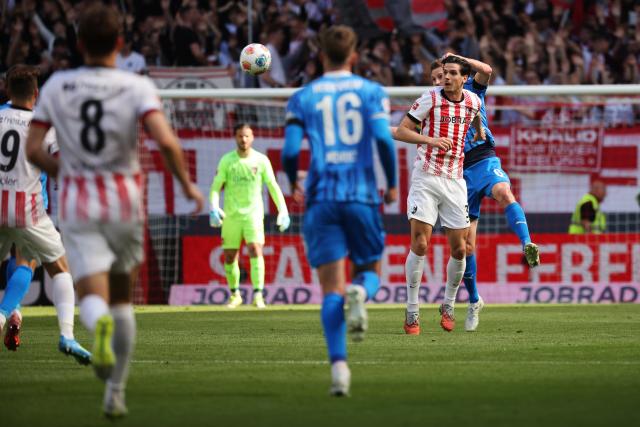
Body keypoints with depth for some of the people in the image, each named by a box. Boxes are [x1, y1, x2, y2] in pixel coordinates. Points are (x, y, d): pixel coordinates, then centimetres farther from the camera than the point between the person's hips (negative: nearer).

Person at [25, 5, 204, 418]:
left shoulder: (56, 86, 0)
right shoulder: (137, 87, -7)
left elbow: (34, 150, 1)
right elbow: (166, 141, -20)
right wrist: (187, 184, -5)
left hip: (78, 203, 0)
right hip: (125, 201, 0)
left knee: (93, 298, -9)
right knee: (123, 297, 18)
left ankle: (100, 325, -46)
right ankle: (116, 392, 20)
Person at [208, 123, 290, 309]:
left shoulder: (261, 160, 0)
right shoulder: (227, 160, 0)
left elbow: (273, 186, 3)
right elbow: (216, 187, -2)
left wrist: (283, 211, -3)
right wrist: (214, 208, -18)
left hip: (253, 213, -1)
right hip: (231, 215, 1)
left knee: (255, 250, -19)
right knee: (230, 257, 4)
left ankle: (258, 295, -19)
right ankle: (235, 294, 23)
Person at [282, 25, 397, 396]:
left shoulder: (304, 97, 7)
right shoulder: (372, 92, 5)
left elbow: (290, 151, -1)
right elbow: (384, 138, -9)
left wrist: (294, 183, 19)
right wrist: (392, 185, 4)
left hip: (321, 197, 1)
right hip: (363, 195, -1)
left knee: (332, 289, 1)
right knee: (370, 271, 16)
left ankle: (338, 365, -14)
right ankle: (360, 293, -22)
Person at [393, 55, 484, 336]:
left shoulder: (473, 101, 5)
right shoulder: (430, 98, -8)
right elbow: (400, 132, -9)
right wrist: (430, 140, -19)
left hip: (455, 181, 4)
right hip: (425, 178, -4)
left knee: (459, 249, 2)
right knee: (420, 244, -12)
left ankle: (448, 306, 25)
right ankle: (412, 312, -4)